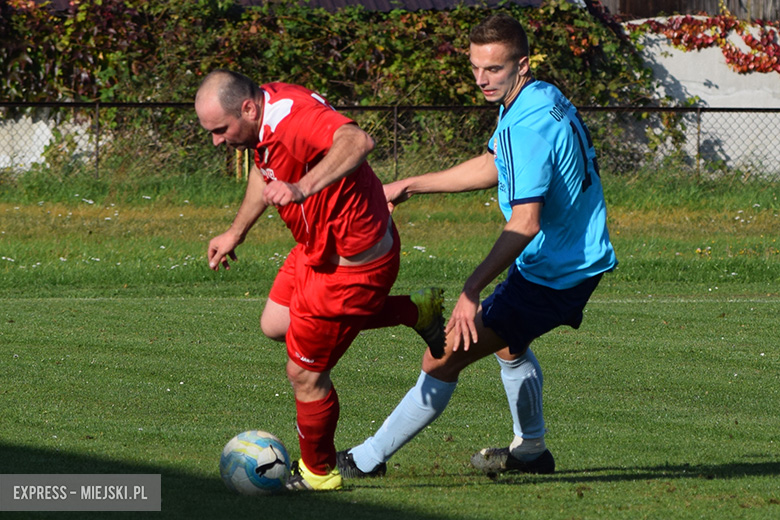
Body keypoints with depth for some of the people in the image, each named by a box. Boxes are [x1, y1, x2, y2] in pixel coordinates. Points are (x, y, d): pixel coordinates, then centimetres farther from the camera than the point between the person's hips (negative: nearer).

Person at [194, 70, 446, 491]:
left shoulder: (292, 117, -36)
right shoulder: (263, 121, -4)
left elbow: (357, 142, -55)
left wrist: (302, 188, -64)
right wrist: (236, 232, 25)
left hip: (353, 264, -10)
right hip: (318, 248, 10)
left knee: (304, 372, 2)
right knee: (275, 325, 27)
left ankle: (318, 473, 28)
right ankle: (415, 312, 29)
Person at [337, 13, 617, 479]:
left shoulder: (527, 127, -26)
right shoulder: (544, 99, 6)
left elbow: (526, 224, -33)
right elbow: (491, 168, 20)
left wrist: (472, 292, -36)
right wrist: (411, 186, 21)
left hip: (550, 274, -10)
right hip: (580, 261, 10)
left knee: (445, 358, -9)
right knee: (506, 340, 35)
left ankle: (369, 459, -2)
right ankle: (531, 449, 47)